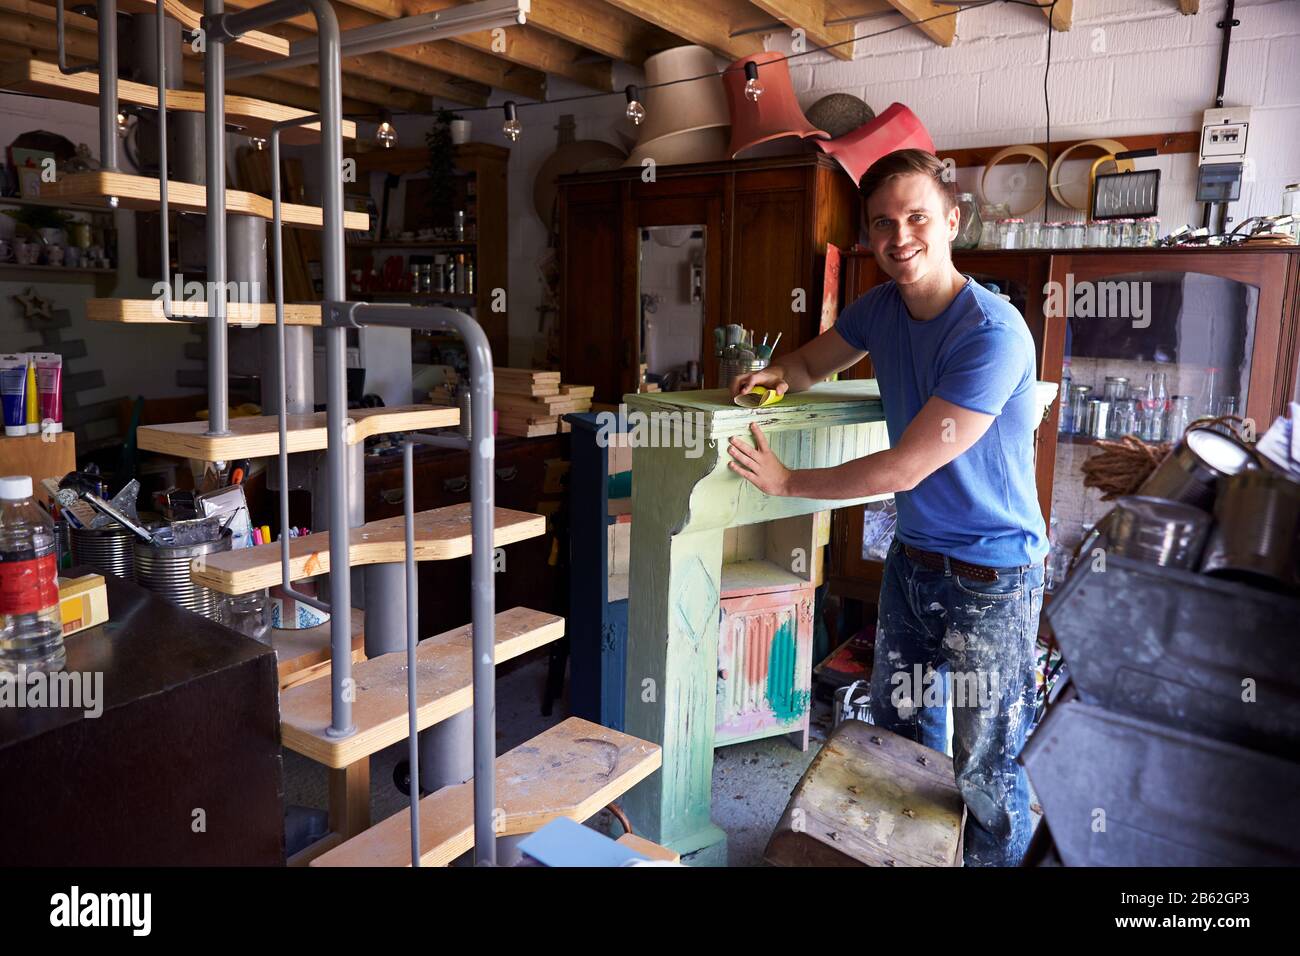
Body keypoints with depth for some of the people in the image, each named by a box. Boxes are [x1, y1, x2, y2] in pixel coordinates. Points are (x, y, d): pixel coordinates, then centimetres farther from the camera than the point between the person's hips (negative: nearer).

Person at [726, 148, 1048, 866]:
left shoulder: (992, 334, -25)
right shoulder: (881, 308, -1)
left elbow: (902, 469, -25)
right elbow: (815, 360, 18)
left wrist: (785, 481, -15)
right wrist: (779, 374, -7)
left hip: (991, 576, -7)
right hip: (912, 557, 8)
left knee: (987, 771, 5)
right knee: (898, 726, 22)